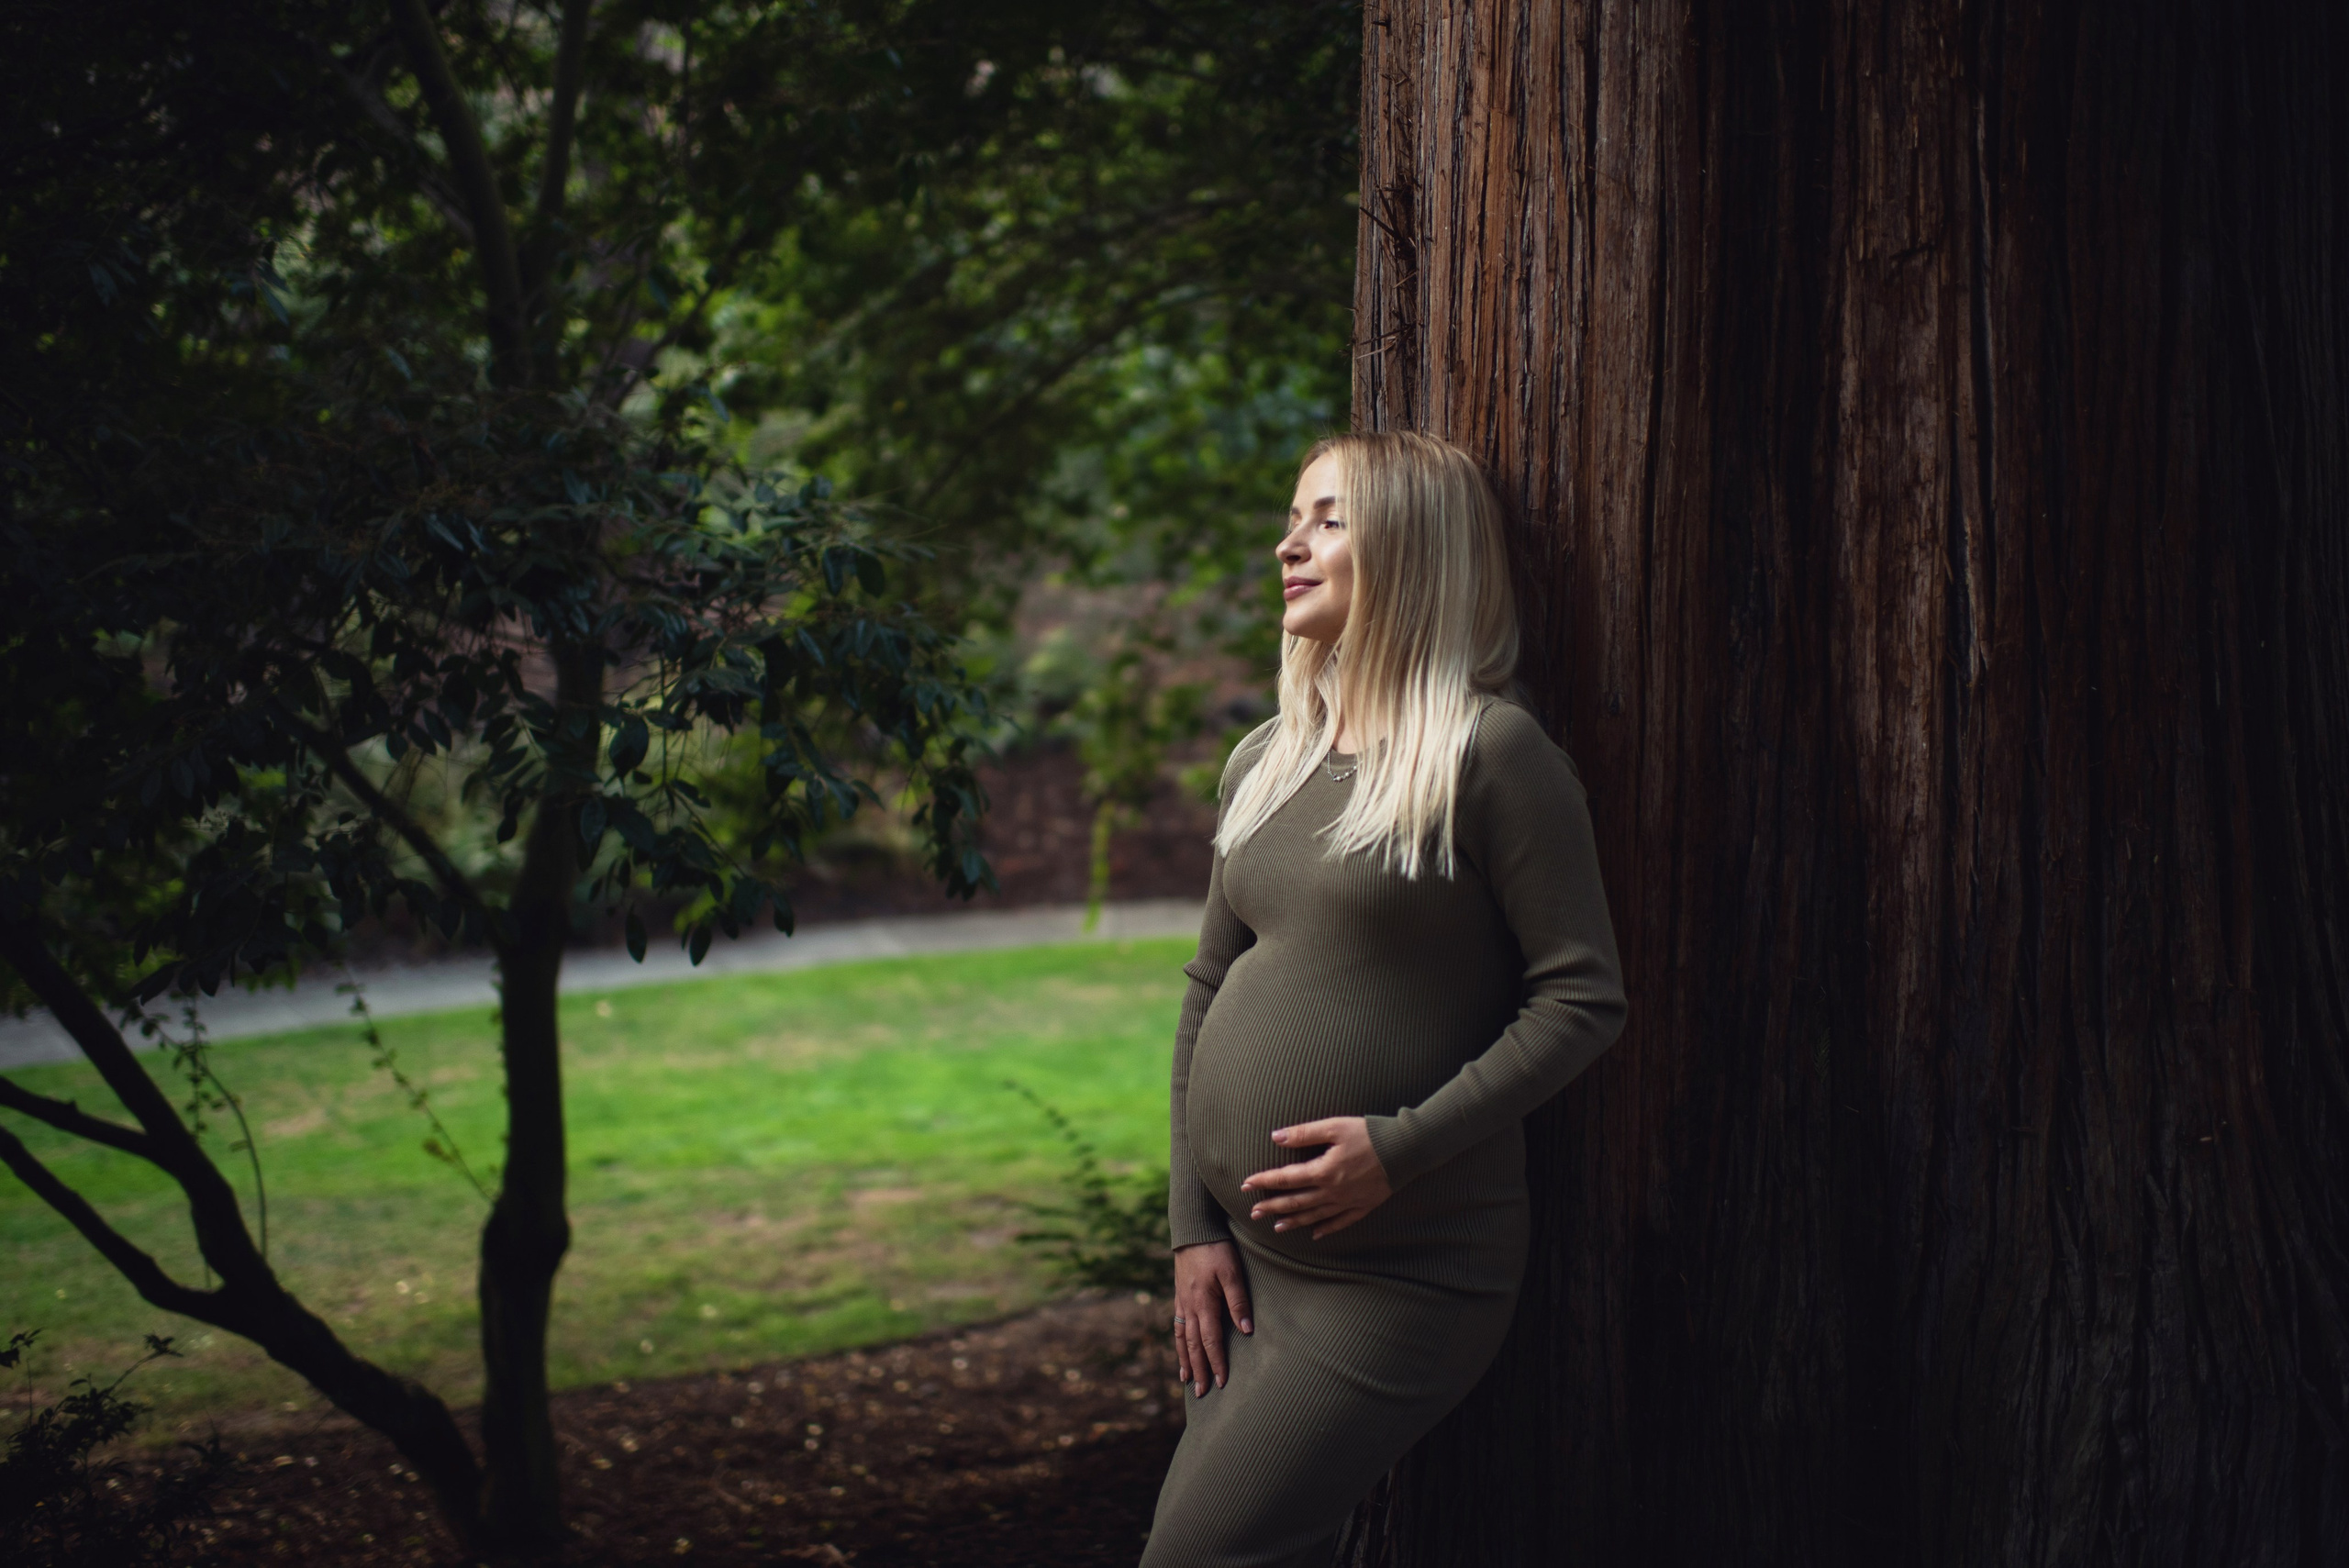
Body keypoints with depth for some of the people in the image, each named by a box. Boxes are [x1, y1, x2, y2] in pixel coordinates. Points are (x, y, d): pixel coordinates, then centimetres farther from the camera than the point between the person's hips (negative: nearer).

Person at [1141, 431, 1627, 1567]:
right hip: (1245, 1249, 7)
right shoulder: (1264, 763, 11)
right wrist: (1192, 1226, 7)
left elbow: (1582, 997, -11)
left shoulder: (1489, 752, -10)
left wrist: (1402, 1146, -17)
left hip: (1399, 1271, -6)